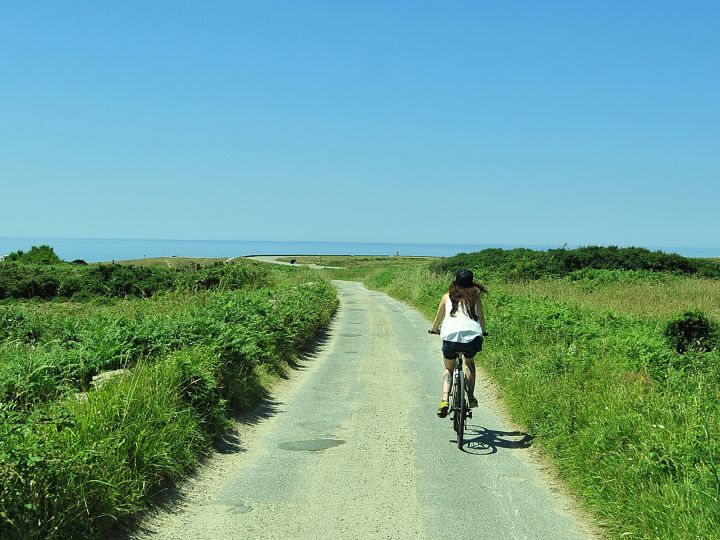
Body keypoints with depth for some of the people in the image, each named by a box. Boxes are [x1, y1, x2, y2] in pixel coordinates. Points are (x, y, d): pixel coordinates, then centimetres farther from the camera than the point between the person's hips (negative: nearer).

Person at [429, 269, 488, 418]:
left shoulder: (447, 297, 18)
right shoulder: (475, 296, 17)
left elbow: (439, 317, 27)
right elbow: (481, 317, 23)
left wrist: (434, 329, 47)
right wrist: (483, 331, 44)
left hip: (450, 336, 0)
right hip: (472, 336, 0)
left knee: (448, 369, 22)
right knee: (470, 364, 32)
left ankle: (444, 400, 0)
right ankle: (471, 397, 23)